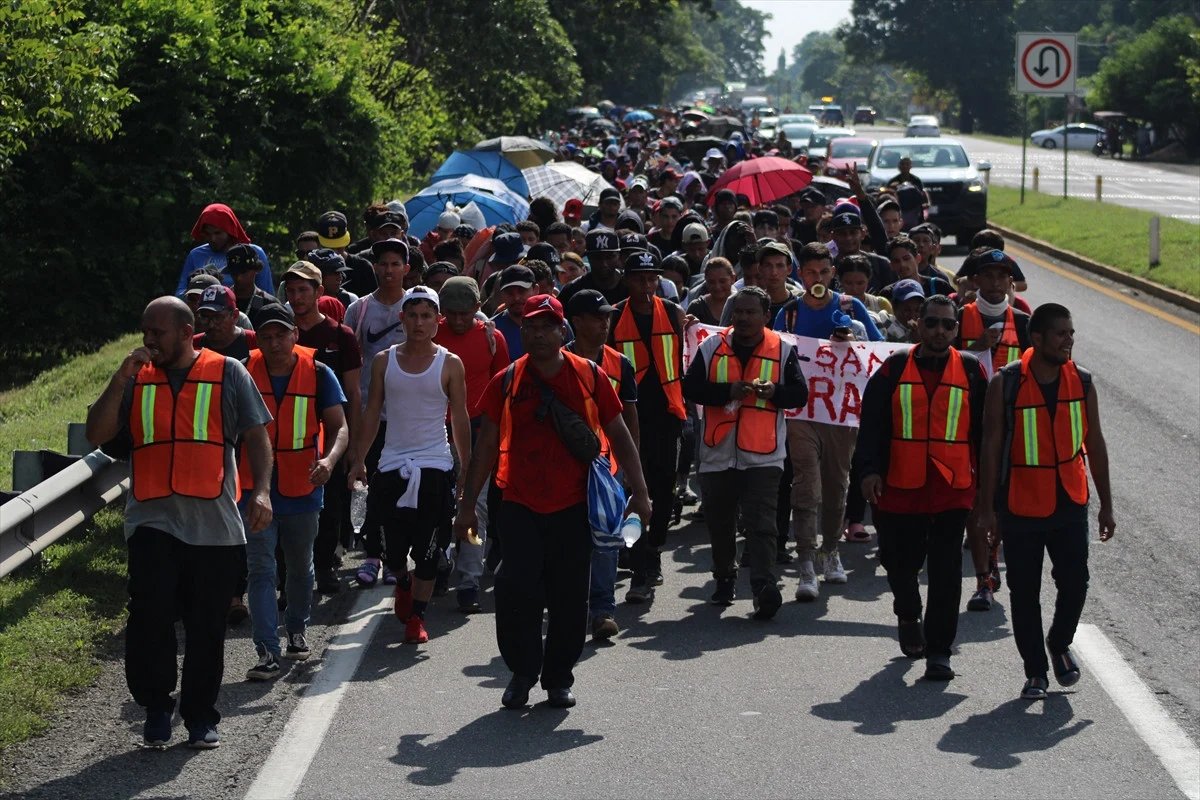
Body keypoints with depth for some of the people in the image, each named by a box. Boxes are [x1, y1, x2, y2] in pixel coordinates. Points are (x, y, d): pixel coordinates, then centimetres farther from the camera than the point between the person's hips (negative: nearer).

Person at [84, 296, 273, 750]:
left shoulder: (228, 374, 6)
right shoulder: (136, 380, 10)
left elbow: (256, 435, 4)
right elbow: (97, 436, 3)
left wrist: (262, 490, -9)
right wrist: (121, 380, -6)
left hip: (214, 522, -1)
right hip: (152, 521, 1)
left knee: (206, 627, 6)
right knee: (149, 612, -15)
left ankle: (200, 716, 21)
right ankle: (155, 705, 4)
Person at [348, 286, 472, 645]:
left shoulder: (450, 364, 0)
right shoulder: (384, 361, 5)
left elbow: (460, 420, 4)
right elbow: (372, 413, 9)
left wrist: (466, 470, 2)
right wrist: (359, 460, 3)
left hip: (435, 467, -2)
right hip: (392, 464, 2)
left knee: (427, 549, -4)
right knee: (394, 544, 6)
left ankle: (416, 616, 7)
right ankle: (403, 584, 38)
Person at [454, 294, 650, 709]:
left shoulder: (590, 376, 1)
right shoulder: (506, 382, 2)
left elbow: (618, 435, 7)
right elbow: (486, 445, 7)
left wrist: (639, 491, 3)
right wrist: (468, 503, 5)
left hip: (574, 505, 0)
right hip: (520, 505, 0)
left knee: (569, 597, 4)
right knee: (516, 590, -9)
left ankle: (559, 678, 19)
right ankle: (522, 673, 8)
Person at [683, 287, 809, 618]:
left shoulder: (782, 350, 3)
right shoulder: (711, 347, 6)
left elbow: (800, 393, 1)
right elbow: (690, 388, -1)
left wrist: (774, 391, -19)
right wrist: (728, 391, -15)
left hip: (763, 454, -2)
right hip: (718, 451, 3)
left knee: (761, 523, -12)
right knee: (719, 522, 13)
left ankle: (764, 586, -16)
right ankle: (725, 578, 33)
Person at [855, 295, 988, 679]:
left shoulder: (971, 370, 6)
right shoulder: (895, 368, 4)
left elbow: (984, 430, 10)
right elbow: (872, 423, 2)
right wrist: (869, 470, -9)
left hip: (953, 489, -1)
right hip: (900, 487, 1)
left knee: (946, 572, -6)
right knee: (900, 562, 11)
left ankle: (938, 651, 1)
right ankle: (908, 616, 43)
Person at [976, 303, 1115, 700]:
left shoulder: (1081, 382, 1)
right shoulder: (1005, 384, -9)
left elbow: (1094, 444, 8)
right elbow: (991, 447, -6)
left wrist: (1106, 505, 8)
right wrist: (987, 508, -7)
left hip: (1071, 503, 2)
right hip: (1021, 504, -2)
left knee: (1075, 581, -1)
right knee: (1025, 592, 4)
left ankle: (1060, 644, 28)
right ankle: (1035, 671, 18)